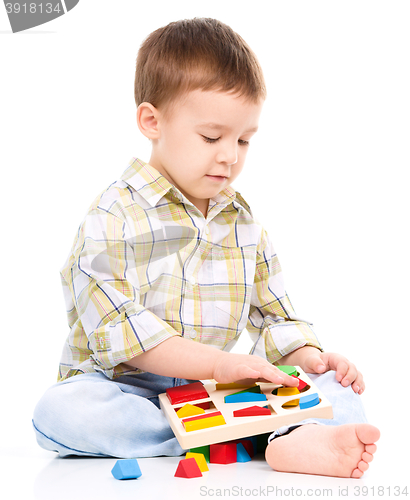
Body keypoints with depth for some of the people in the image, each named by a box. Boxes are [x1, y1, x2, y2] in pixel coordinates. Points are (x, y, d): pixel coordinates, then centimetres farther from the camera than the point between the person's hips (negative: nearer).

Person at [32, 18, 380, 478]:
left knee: (335, 386, -12)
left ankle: (299, 439, -45)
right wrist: (218, 362, -25)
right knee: (61, 410, -34)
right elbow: (117, 329, -18)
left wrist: (307, 356, -6)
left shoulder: (243, 222, 10)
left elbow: (272, 312, 15)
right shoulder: (113, 217, -9)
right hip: (123, 388, -3)